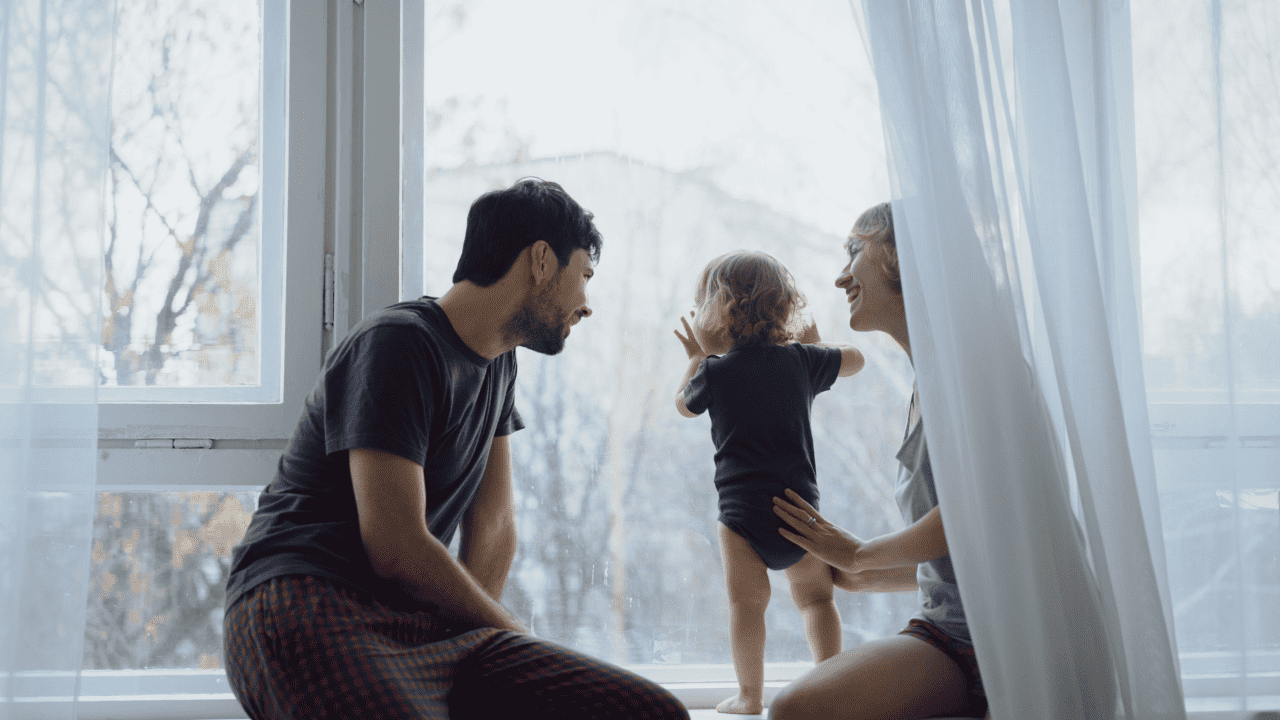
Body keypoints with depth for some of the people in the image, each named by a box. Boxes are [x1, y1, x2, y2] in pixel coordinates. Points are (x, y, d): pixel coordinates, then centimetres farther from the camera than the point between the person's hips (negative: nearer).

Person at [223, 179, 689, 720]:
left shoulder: (499, 363, 20)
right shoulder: (396, 342, -10)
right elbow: (395, 548, -16)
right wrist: (511, 633, -1)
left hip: (423, 624, 8)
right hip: (304, 604, -8)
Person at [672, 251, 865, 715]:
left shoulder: (715, 370, -2)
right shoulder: (800, 359, 6)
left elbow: (684, 405, 18)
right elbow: (854, 360, 22)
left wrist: (695, 358, 31)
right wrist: (815, 344, 38)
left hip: (742, 509, -3)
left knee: (747, 602, 2)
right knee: (815, 595, 14)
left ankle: (750, 695, 4)